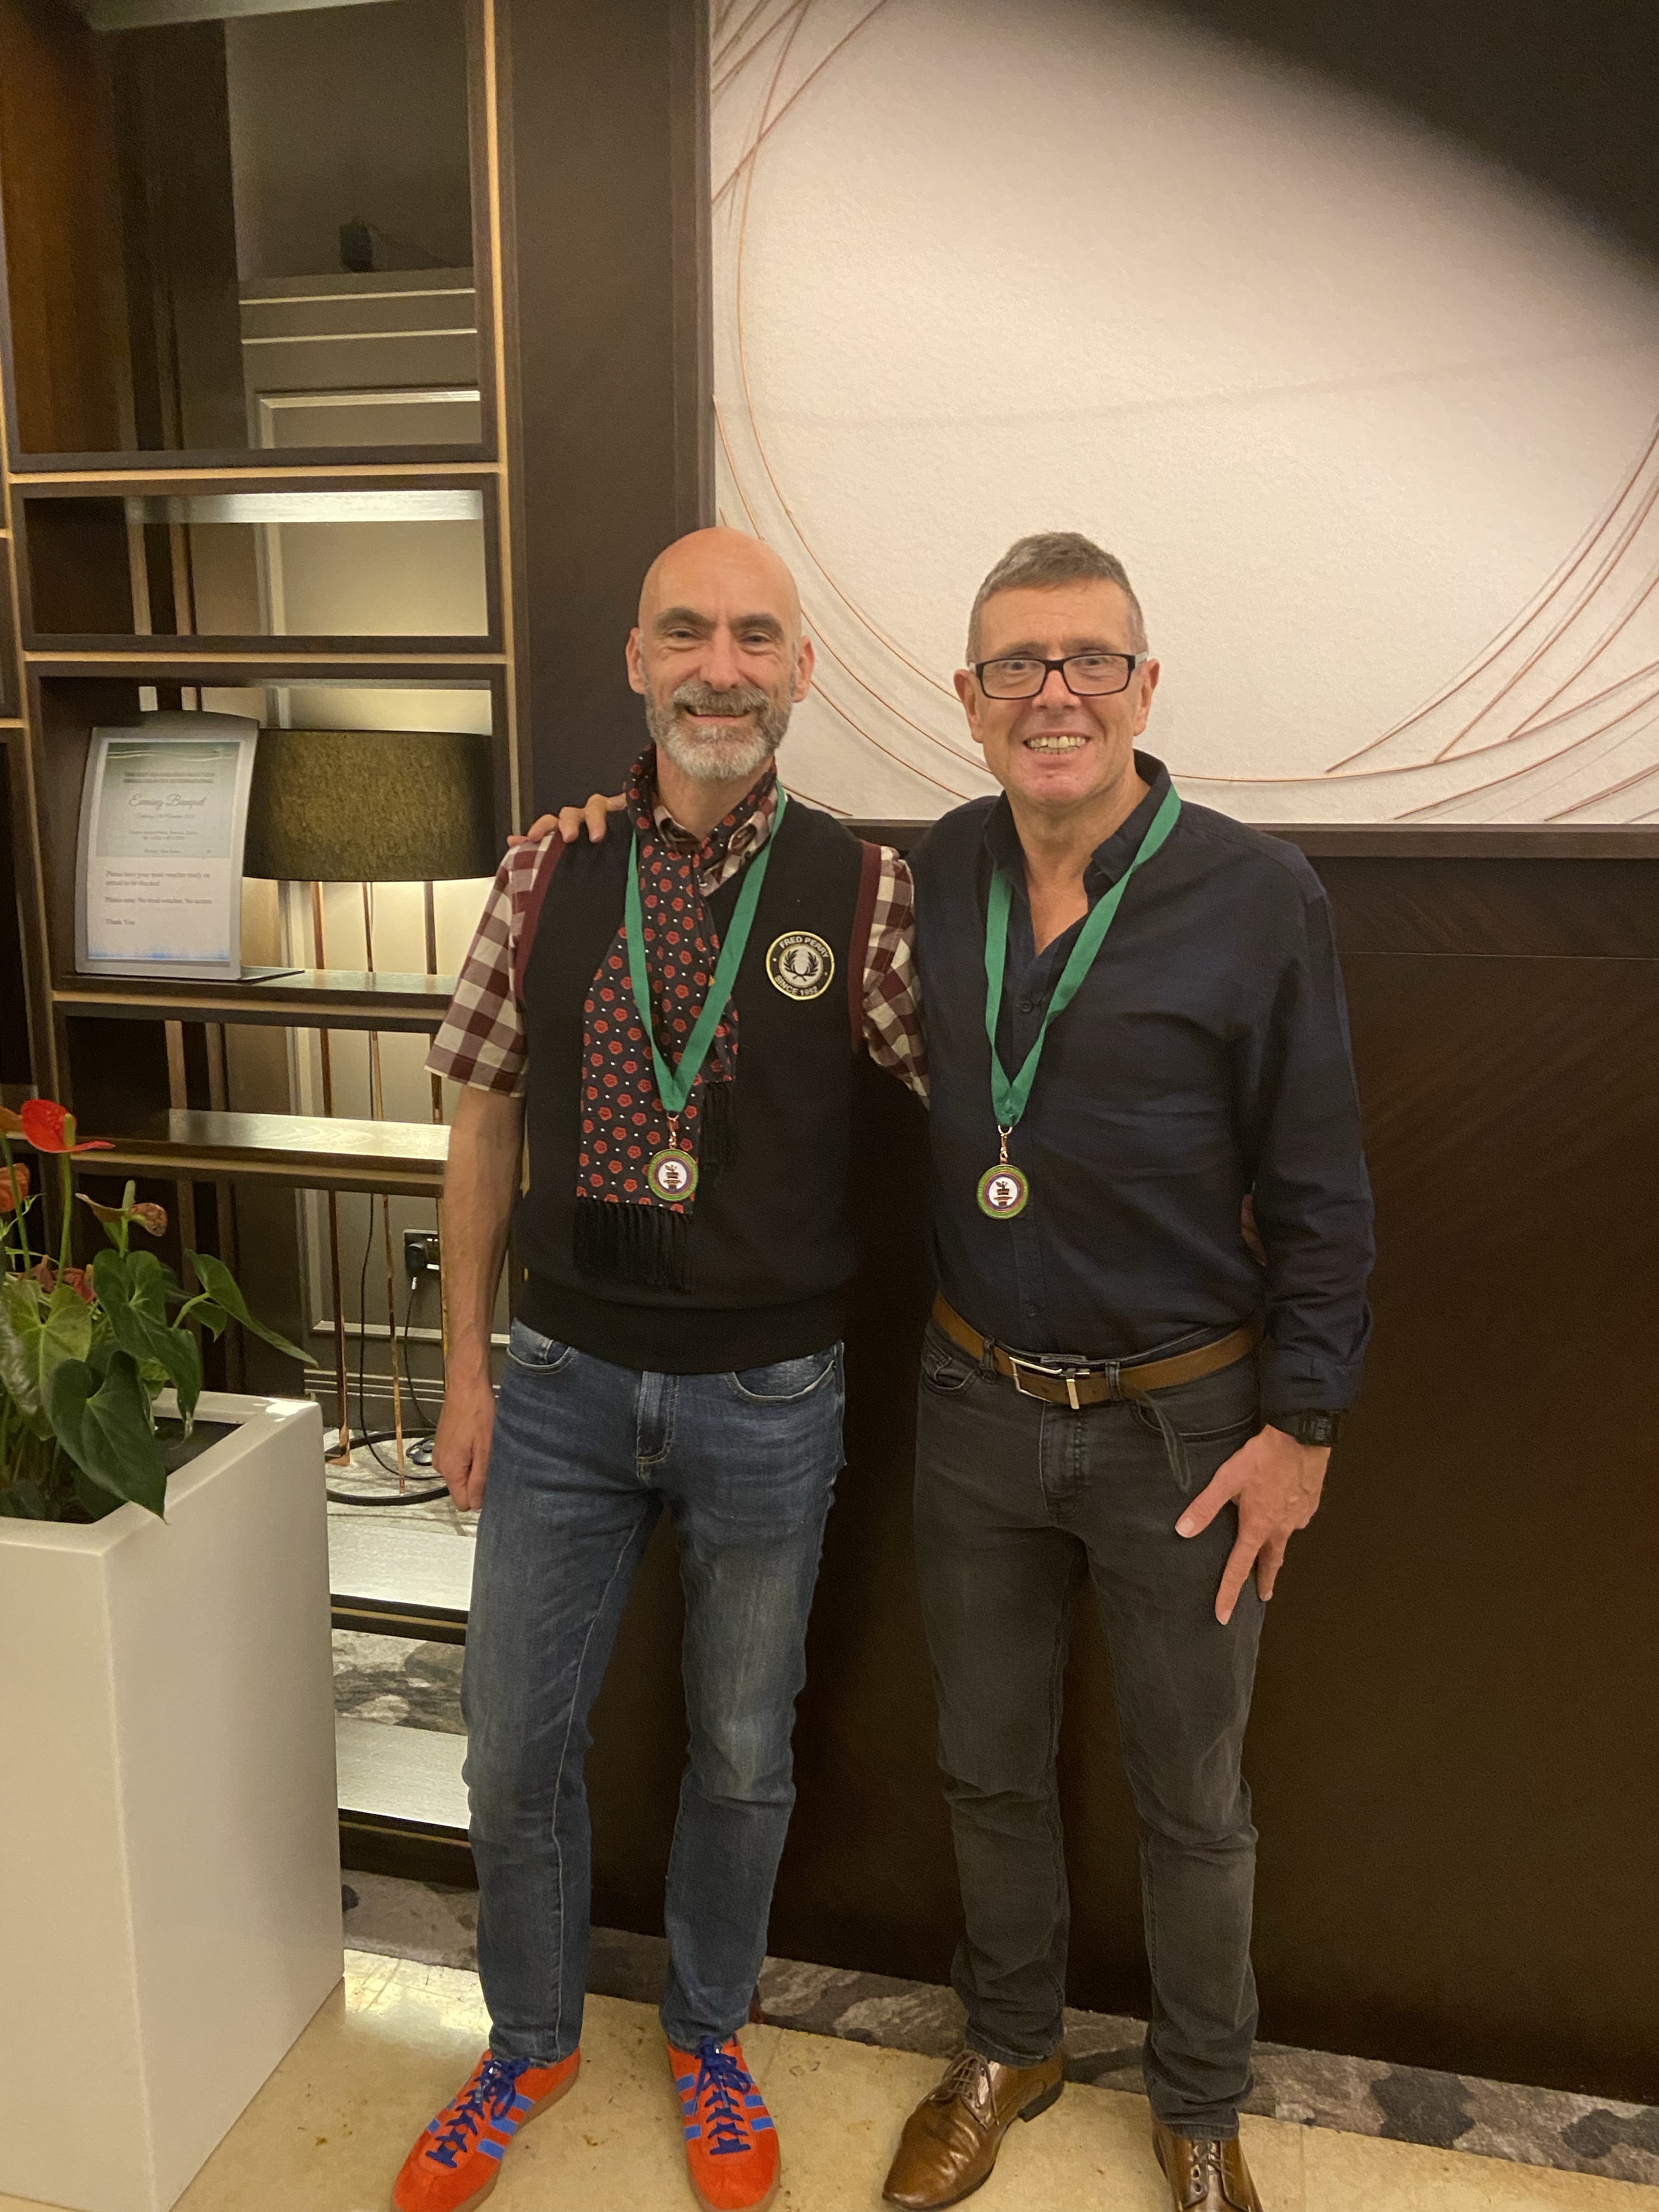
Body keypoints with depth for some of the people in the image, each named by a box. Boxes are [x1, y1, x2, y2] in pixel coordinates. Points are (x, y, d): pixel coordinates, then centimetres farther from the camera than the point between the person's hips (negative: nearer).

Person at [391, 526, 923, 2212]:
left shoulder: (865, 895, -9)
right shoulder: (547, 873, -3)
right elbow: (486, 1119, 4)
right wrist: (467, 1360, 5)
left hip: (768, 1394, -1)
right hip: (565, 1379, 2)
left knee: (742, 1750, 17)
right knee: (514, 1745, 14)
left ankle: (708, 2036, 45)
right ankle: (529, 2043, 43)